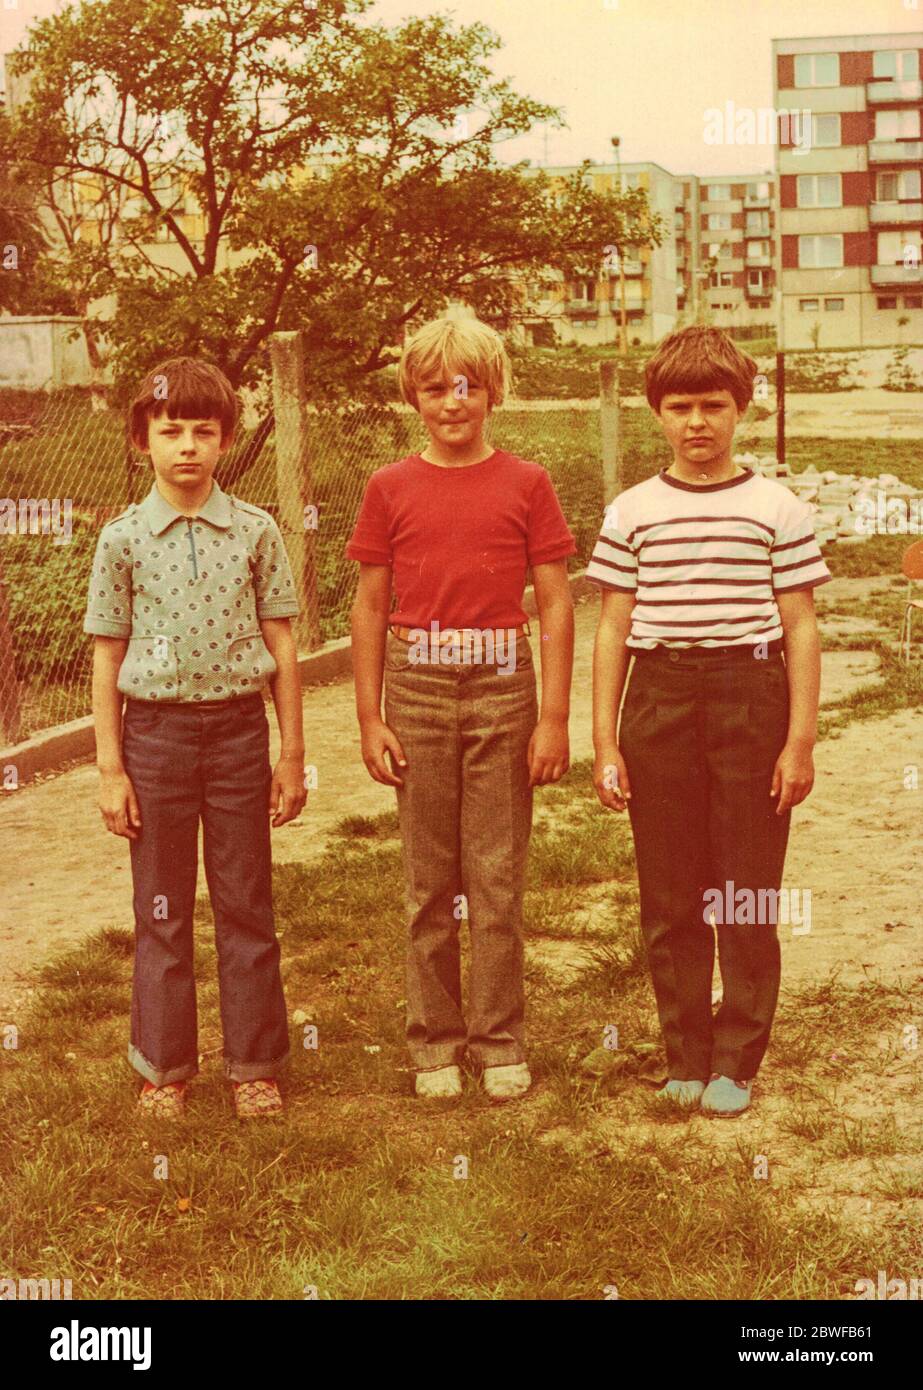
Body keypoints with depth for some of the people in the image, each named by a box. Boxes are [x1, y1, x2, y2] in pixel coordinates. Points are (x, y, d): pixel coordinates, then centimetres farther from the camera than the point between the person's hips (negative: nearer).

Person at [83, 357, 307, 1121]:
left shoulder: (256, 531, -1)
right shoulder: (124, 538, -1)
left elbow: (282, 645, 3)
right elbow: (107, 657, 2)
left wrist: (292, 754, 2)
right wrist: (110, 767, -2)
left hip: (238, 727, 0)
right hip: (156, 731, 0)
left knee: (247, 904, 8)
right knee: (162, 909, 9)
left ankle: (255, 1062, 20)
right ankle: (165, 1065, 22)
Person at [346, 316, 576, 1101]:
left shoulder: (525, 484, 2)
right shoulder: (391, 489, 5)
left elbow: (555, 604, 2)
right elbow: (370, 607, 7)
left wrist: (555, 716, -3)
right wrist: (370, 718, 2)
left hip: (502, 690, -1)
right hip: (417, 690, 1)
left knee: (499, 878, 3)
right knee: (429, 880, 7)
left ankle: (500, 1041, 16)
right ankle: (434, 1041, 19)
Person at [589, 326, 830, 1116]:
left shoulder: (777, 508, 2)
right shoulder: (633, 513, 7)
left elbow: (801, 629, 2)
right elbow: (613, 630, 8)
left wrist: (801, 739, -3)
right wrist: (604, 743, 3)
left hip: (750, 697, -1)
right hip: (658, 701, 2)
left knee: (749, 895, 3)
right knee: (669, 896, 6)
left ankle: (736, 1063, 16)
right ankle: (685, 1060, 19)